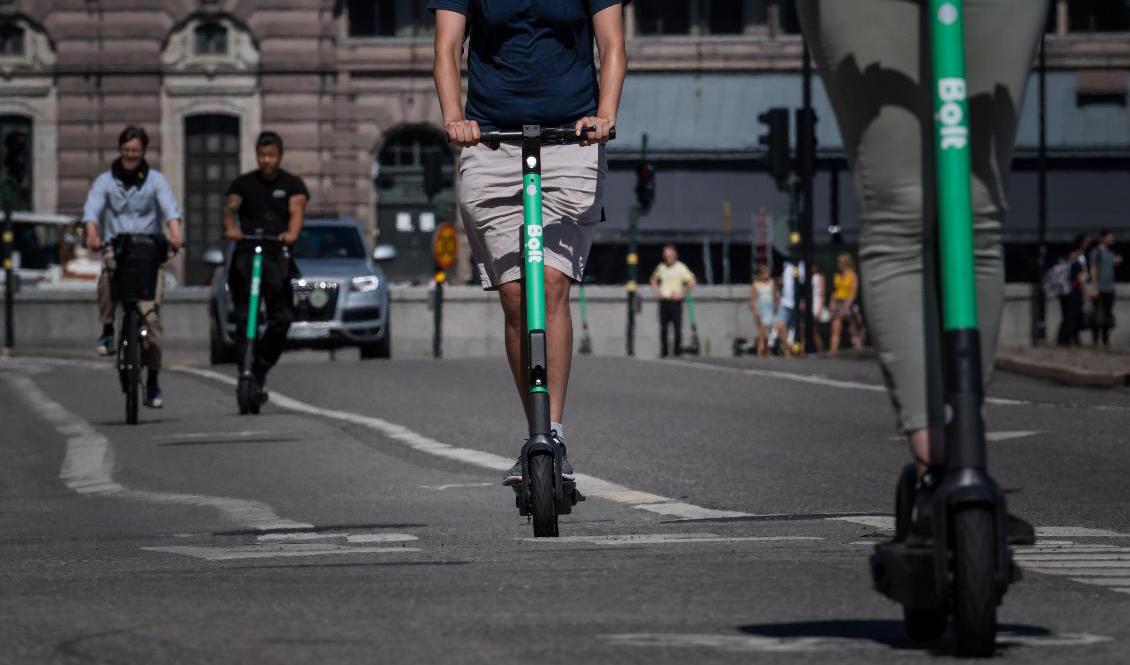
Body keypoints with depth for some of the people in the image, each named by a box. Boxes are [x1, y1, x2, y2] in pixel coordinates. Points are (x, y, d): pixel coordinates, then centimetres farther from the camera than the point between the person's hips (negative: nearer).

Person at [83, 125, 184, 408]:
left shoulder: (155, 180, 6)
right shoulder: (105, 181, 8)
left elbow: (170, 207, -11)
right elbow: (92, 208, -8)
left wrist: (175, 234, -32)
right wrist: (92, 234, -30)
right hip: (115, 247, 0)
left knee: (151, 313, -11)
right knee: (108, 273, -36)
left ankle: (153, 380, -5)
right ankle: (107, 329, -15)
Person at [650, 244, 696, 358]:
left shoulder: (680, 267, -5)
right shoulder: (661, 267, 10)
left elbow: (691, 282, -7)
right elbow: (654, 279, 28)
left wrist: (680, 293, -11)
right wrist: (656, 291, 12)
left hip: (675, 301, -4)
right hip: (663, 301, 4)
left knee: (677, 327, -4)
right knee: (663, 328, 5)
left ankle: (678, 351, 3)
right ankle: (663, 351, 11)